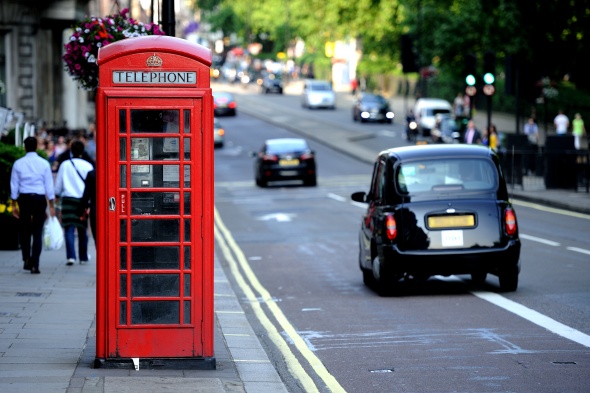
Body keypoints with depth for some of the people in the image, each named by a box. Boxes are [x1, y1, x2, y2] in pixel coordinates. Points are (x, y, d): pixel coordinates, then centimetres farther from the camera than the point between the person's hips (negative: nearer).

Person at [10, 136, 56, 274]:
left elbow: (14, 185, 3)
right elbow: (49, 185, 0)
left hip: (24, 198, 1)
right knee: (38, 232, 2)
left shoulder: (18, 163, 0)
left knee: (24, 231, 16)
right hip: (40, 198, -1)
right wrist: (51, 205, 7)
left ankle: (26, 259, 9)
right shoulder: (44, 163, -1)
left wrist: (14, 204, 11)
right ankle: (34, 264, -3)